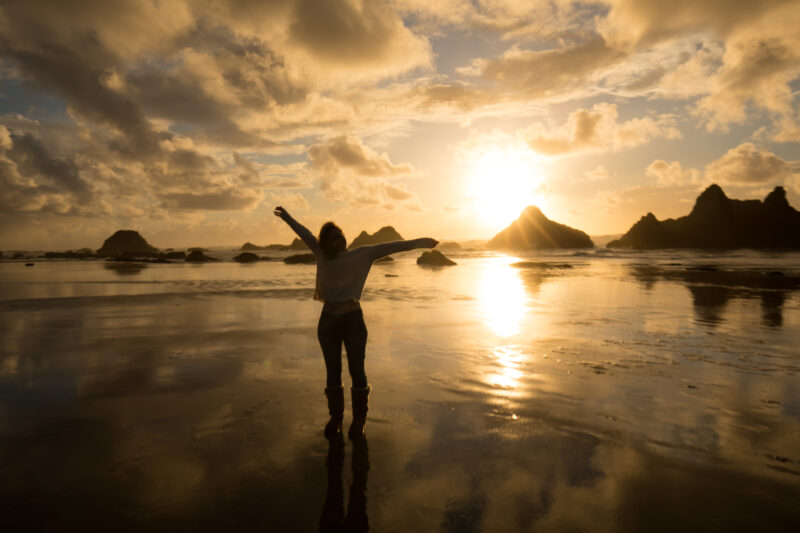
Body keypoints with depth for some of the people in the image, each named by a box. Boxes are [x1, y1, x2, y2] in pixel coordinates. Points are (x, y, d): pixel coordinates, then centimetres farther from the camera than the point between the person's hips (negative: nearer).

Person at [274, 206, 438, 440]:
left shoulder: (362, 254, -3)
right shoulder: (322, 255, 4)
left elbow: (388, 247, -8)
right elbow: (305, 234, 17)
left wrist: (418, 242, -13)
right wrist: (287, 218, 30)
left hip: (353, 320, -3)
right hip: (328, 322, 3)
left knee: (357, 370, 3)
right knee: (333, 372, 11)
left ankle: (359, 419, 16)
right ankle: (335, 416, 25)